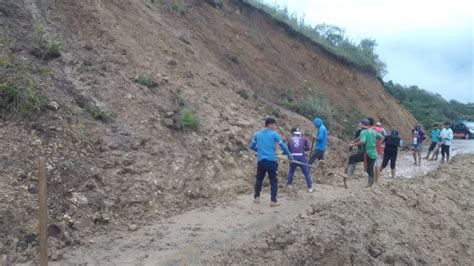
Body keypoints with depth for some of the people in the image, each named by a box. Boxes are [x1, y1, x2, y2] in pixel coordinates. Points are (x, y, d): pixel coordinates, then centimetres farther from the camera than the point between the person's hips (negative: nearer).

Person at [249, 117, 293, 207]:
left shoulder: (257, 134, 7)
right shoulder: (274, 134, -3)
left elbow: (251, 146, 14)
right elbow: (283, 146, -1)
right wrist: (290, 156, 12)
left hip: (260, 161, 4)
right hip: (271, 161, -3)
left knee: (259, 179, 19)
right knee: (273, 181, 6)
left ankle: (256, 198, 26)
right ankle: (273, 201, 3)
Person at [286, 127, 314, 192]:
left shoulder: (290, 139, 13)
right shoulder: (304, 138, 12)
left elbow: (288, 149, 15)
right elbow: (309, 148, 11)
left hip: (293, 157, 1)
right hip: (301, 157, -1)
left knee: (291, 172, 24)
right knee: (306, 173, 6)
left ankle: (290, 185, 28)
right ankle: (310, 187, 6)